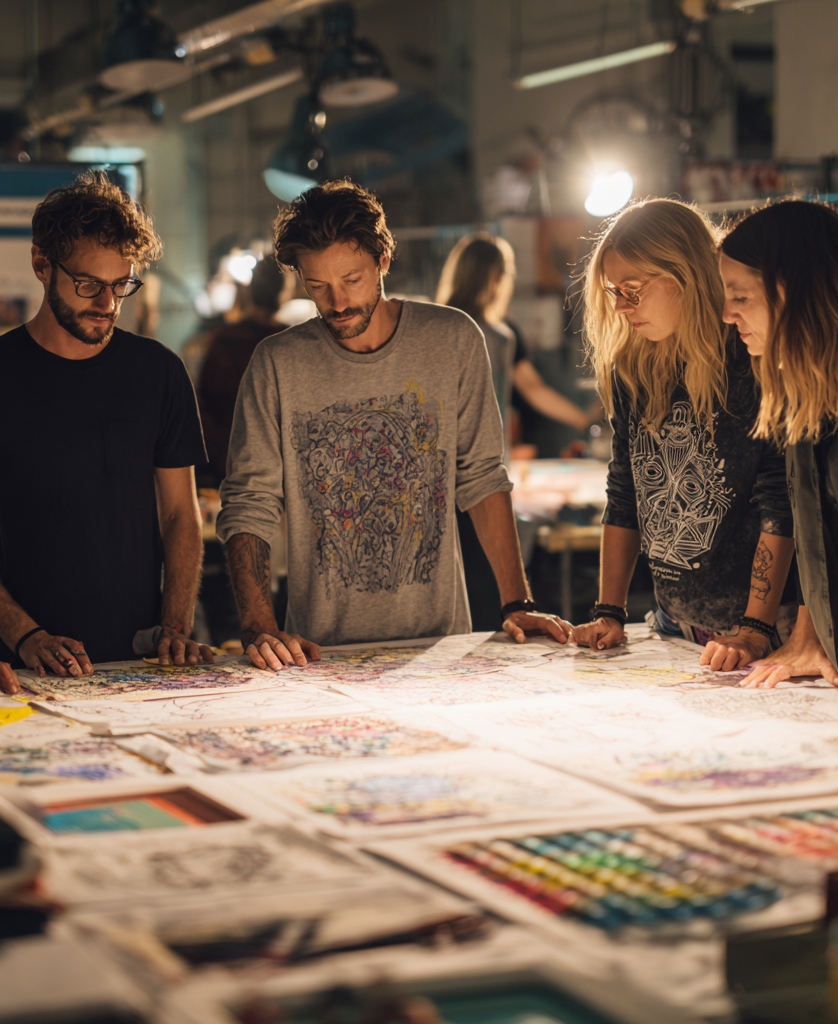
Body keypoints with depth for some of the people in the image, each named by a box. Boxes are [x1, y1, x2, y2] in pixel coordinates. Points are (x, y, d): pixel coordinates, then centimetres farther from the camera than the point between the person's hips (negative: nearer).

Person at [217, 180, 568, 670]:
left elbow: (482, 478, 9)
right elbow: (248, 505, -1)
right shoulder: (277, 364, -1)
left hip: (440, 637, 1)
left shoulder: (454, 341, 3)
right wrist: (259, 628, -15)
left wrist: (518, 604, 3)